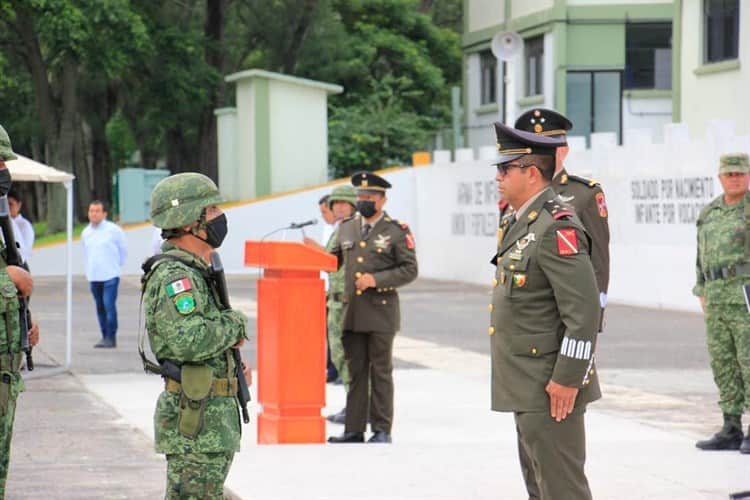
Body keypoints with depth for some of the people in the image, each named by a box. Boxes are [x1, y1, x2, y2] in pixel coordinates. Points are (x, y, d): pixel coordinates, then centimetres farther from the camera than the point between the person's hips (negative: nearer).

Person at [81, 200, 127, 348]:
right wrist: (89, 270, 15)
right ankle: (105, 336, 15)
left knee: (109, 306, -13)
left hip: (110, 276, -5)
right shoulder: (86, 233, 10)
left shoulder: (113, 230, -5)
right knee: (100, 308, 9)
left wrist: (116, 265, 8)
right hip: (93, 276, 5)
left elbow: (123, 250, 4)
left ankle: (111, 337, -10)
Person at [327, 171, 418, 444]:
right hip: (352, 313, 4)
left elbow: (409, 270, -5)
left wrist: (377, 280, -14)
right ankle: (354, 429, 9)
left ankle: (382, 430, 5)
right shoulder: (346, 228, 14)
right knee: (356, 372, 6)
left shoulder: (397, 232, -1)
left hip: (381, 312, -4)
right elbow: (334, 259, 22)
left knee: (381, 372, 0)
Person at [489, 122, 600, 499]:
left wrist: (567, 379, -23)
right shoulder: (521, 225, 14)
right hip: (527, 386, 11)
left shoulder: (556, 228, -18)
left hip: (551, 387, -11)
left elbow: (584, 309, -23)